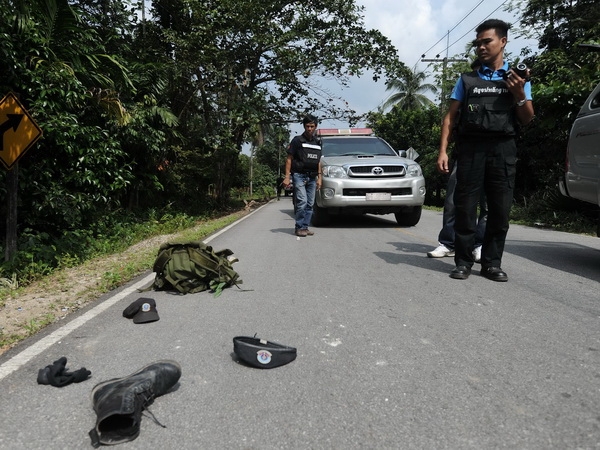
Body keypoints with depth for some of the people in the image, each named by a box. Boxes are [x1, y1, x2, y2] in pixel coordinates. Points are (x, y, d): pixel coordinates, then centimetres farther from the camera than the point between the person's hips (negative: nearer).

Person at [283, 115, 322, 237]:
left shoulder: (317, 143, 17)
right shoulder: (297, 141, 1)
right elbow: (289, 159, -1)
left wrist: (319, 177, 13)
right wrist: (287, 176, -10)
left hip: (312, 177, 6)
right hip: (299, 175, -6)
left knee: (310, 204, 4)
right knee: (302, 202, -14)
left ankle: (305, 227, 11)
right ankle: (299, 228, -7)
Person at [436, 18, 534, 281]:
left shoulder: (518, 78, 16)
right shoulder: (467, 80, 15)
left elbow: (527, 120, 12)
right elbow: (450, 117, 9)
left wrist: (519, 95, -7)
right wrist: (442, 150, -3)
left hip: (503, 149, 1)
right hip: (470, 148, 0)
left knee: (500, 208, -1)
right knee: (465, 207, -5)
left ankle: (492, 262, 9)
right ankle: (463, 261, 2)